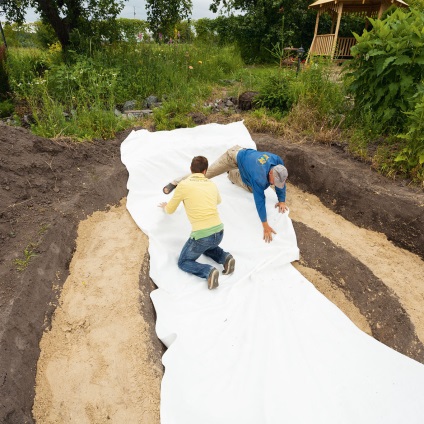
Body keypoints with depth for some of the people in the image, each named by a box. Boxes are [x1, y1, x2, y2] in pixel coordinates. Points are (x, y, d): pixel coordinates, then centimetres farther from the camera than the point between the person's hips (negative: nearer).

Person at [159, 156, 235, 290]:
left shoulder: (183, 185, -2)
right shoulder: (212, 184, 11)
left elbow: (170, 210, 12)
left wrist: (165, 206, 36)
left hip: (201, 235, -5)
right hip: (219, 232, 5)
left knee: (183, 262, 18)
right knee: (207, 246, 38)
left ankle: (208, 271, -9)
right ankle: (224, 257, 10)